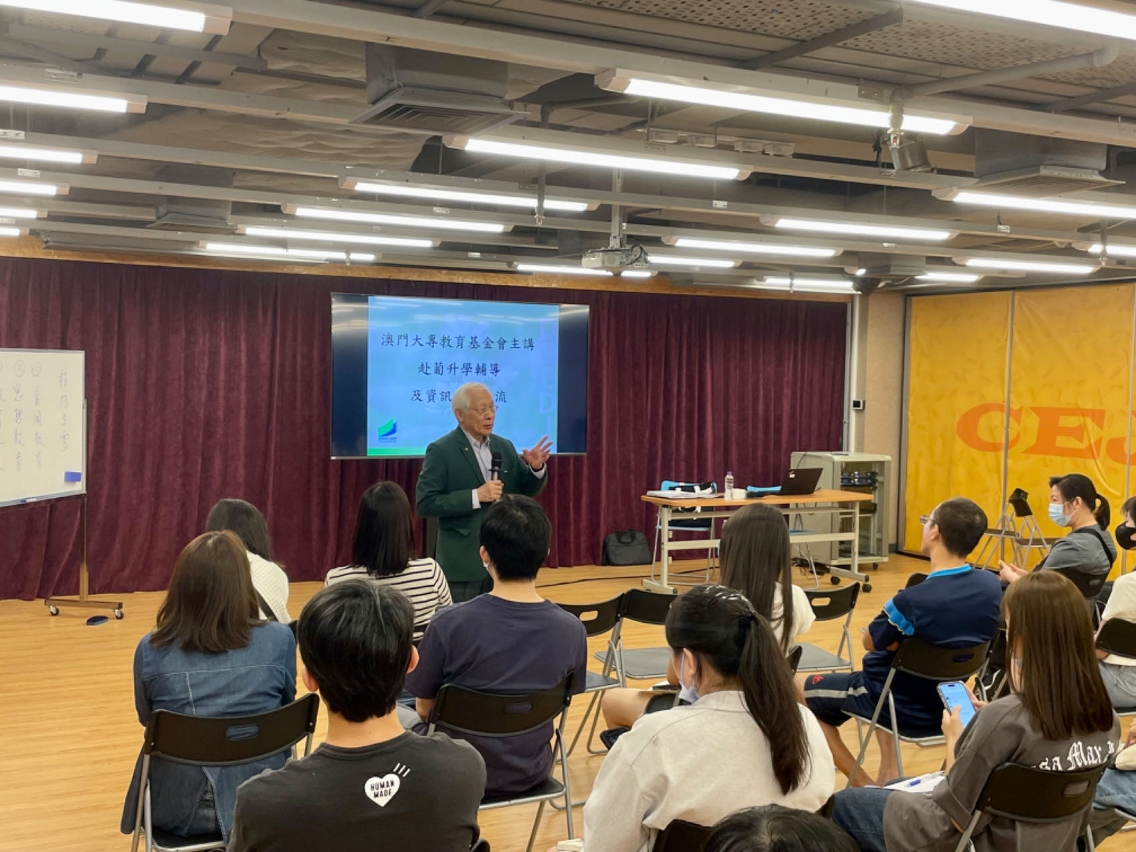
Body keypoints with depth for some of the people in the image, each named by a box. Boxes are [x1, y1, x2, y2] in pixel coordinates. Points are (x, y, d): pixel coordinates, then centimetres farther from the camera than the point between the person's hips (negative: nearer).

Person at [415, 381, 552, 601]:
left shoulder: (505, 446, 9)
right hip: (463, 562, -6)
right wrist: (475, 496, -22)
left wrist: (537, 468, -9)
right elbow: (425, 503, -16)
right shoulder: (440, 451, -9)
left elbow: (526, 491, 12)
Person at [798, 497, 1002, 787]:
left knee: (798, 688, 15)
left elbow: (871, 643, -13)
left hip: (904, 706, -6)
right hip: (949, 702, 6)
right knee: (880, 670, 37)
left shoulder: (912, 599, -33)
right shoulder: (992, 586, -13)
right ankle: (889, 771, 28)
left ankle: (865, 786, 15)